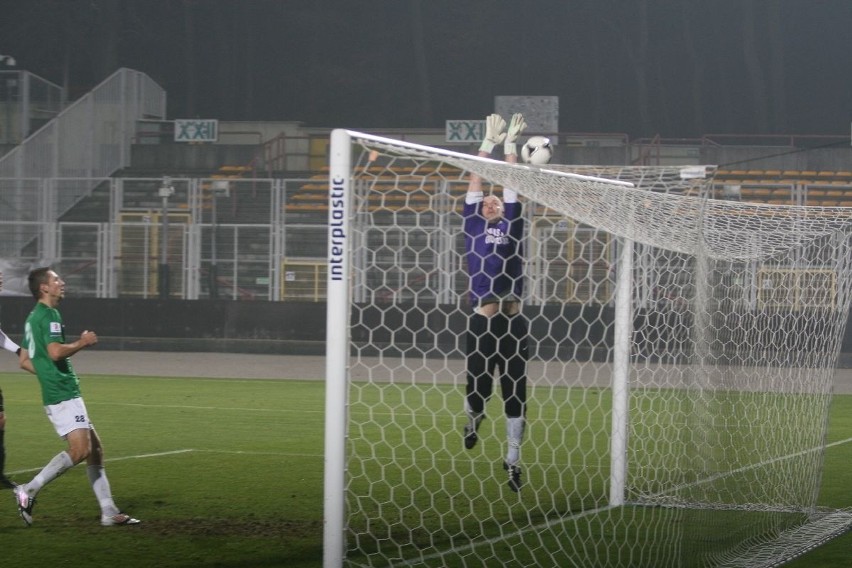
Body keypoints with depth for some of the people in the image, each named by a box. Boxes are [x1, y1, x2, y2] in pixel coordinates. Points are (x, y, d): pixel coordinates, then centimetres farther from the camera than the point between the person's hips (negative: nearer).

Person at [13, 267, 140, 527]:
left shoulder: (34, 317, 19)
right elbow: (55, 351, -25)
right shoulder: (49, 315, -11)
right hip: (63, 395, -11)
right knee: (80, 450, -18)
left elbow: (24, 360, 23)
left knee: (95, 449, 9)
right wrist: (82, 342, -10)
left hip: (56, 393, 11)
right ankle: (29, 491, -15)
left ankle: (109, 512, 8)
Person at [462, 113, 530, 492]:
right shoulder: (473, 226, 12)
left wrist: (510, 146, 21)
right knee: (478, 386, 3)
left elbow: (511, 186, 16)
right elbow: (475, 184, 14)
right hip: (481, 321, -1)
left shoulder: (512, 227, 14)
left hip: (513, 321, 1)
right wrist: (488, 144, 18)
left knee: (515, 391, 2)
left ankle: (513, 460, 11)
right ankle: (473, 418, 38)